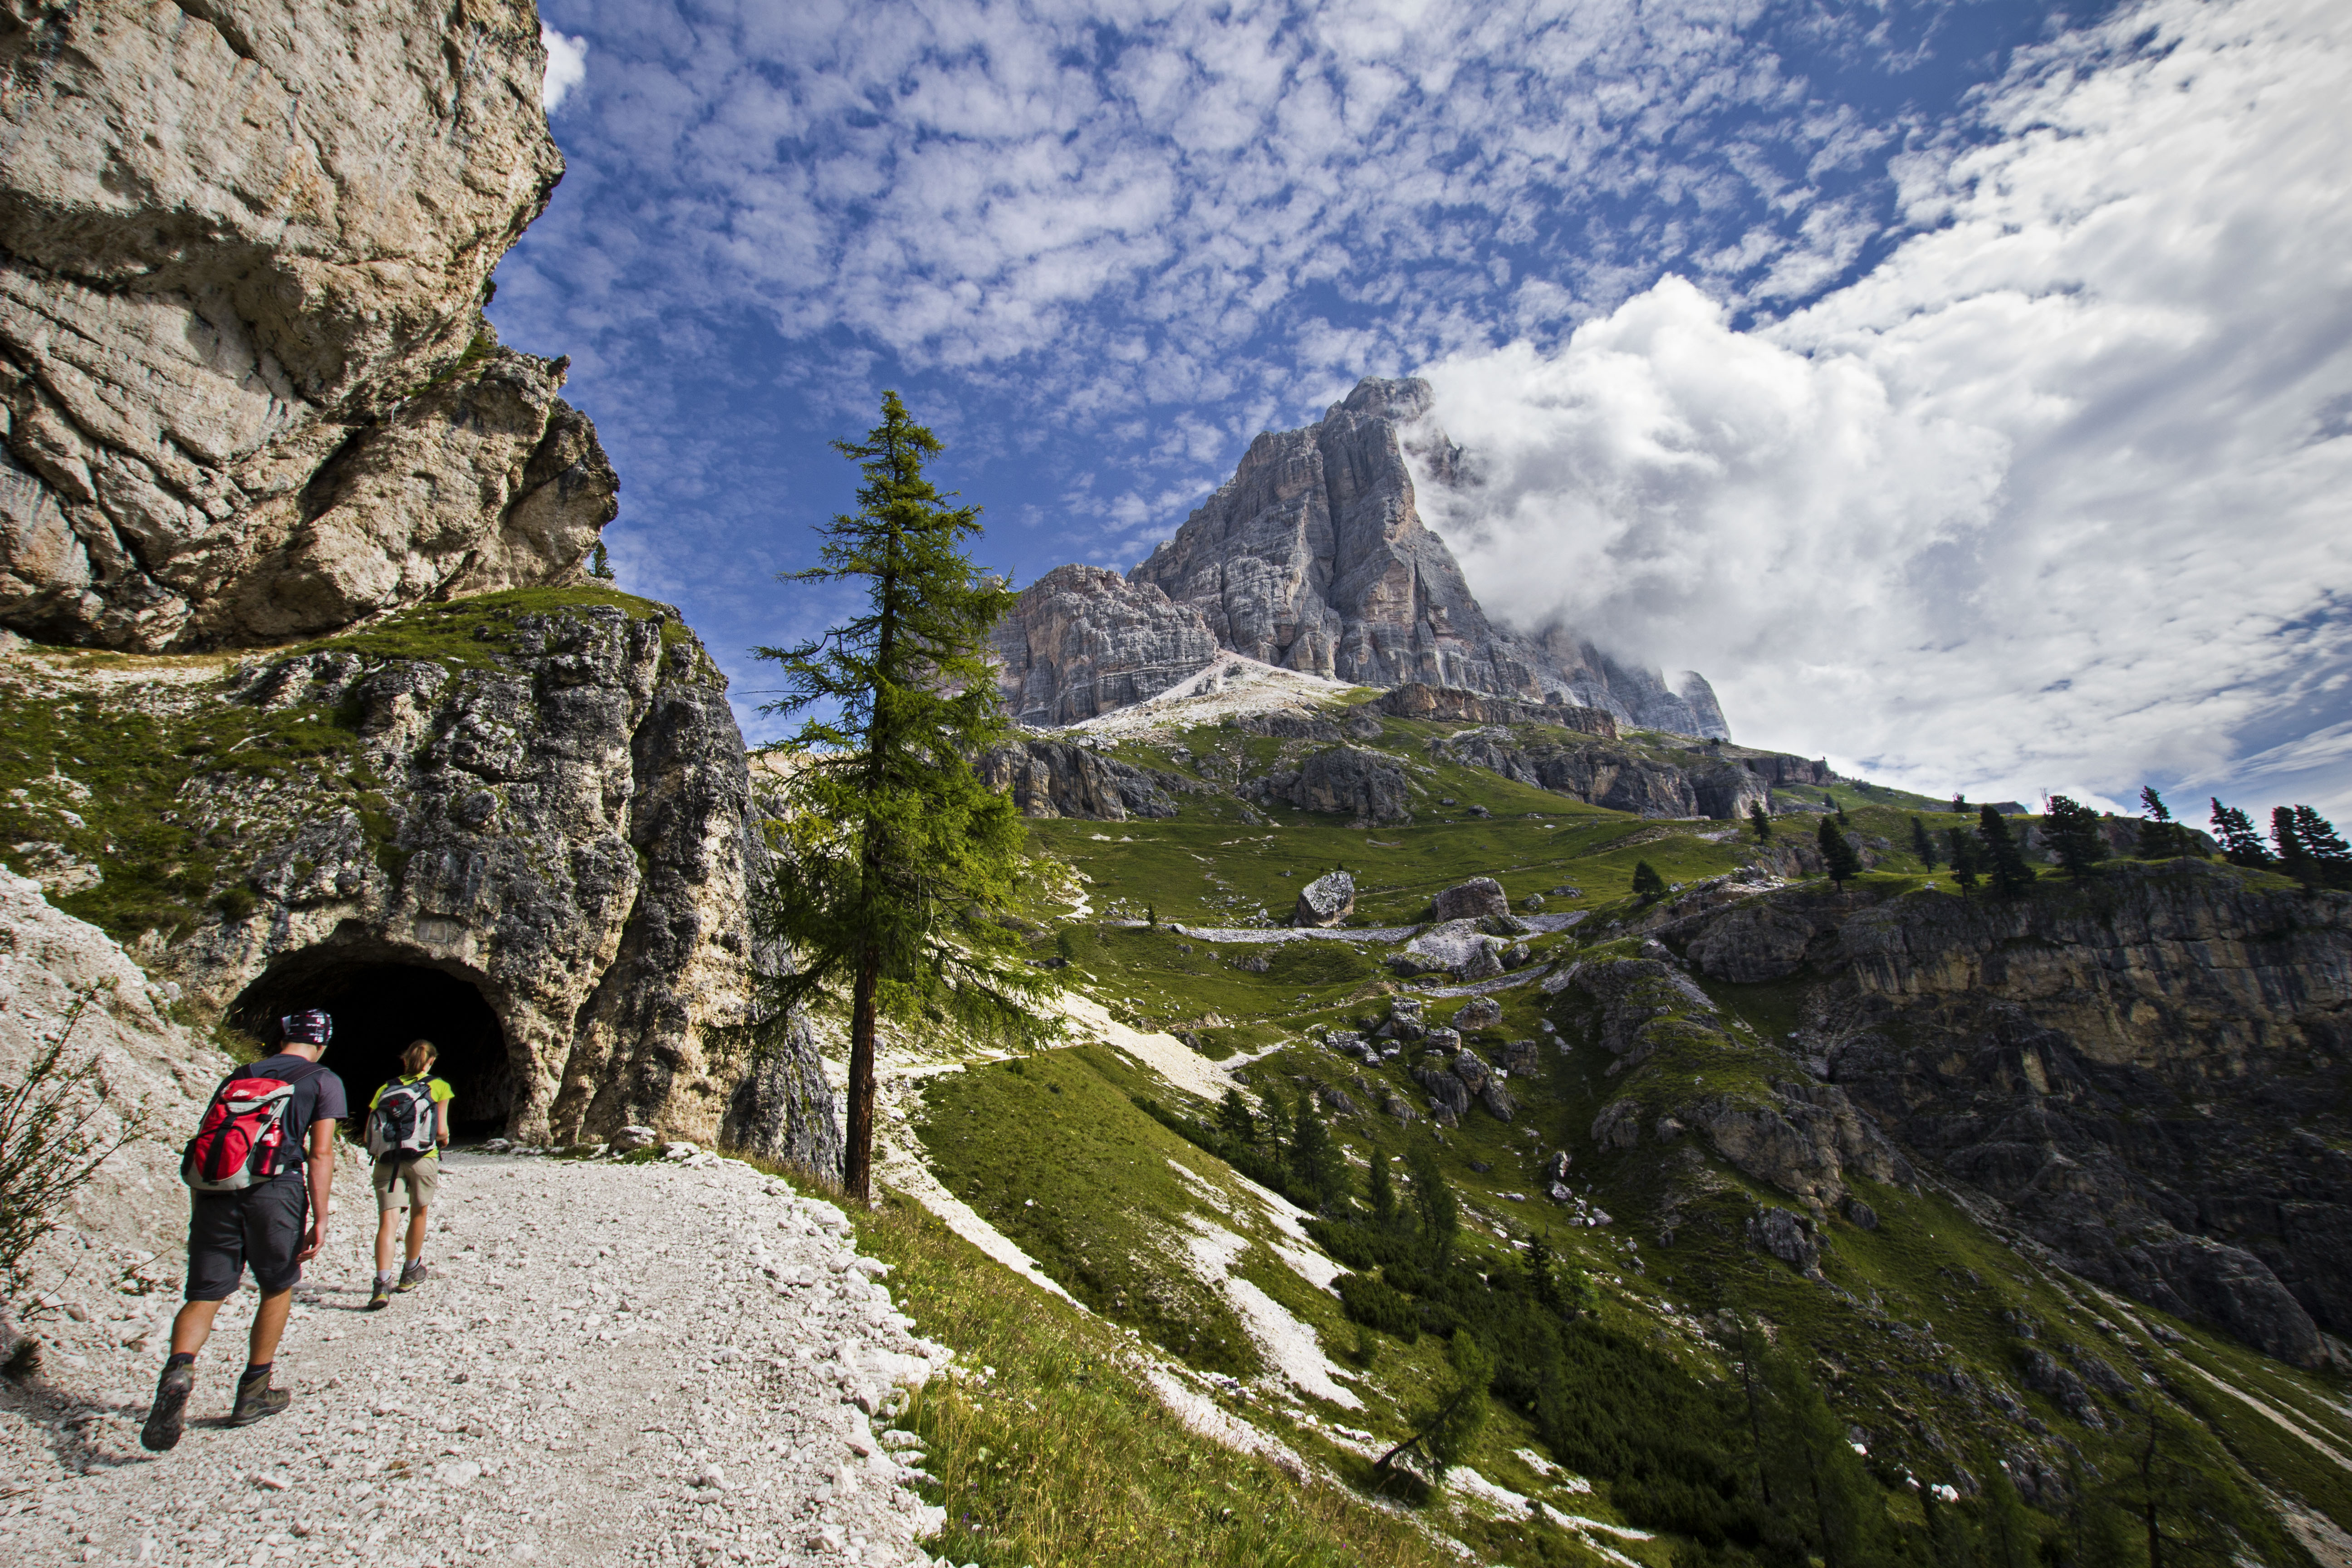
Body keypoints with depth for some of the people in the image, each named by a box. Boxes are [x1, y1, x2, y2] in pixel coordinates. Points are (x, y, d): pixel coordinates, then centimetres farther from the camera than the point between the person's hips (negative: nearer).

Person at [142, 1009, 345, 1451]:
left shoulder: (237, 1077, 21)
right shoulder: (323, 1081, 6)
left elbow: (205, 1144, 20)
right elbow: (320, 1154, -4)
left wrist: (198, 1214, 26)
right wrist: (320, 1220, -3)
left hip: (215, 1193, 3)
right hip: (275, 1190, -3)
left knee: (204, 1297, 6)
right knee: (277, 1289, 18)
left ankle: (179, 1369, -23)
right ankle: (253, 1393, 25)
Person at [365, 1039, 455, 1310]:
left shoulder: (385, 1089, 15)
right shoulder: (438, 1087, 5)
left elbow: (369, 1136, 10)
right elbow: (442, 1131, -2)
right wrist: (444, 1142, 20)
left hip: (386, 1163, 2)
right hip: (423, 1158, -2)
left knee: (388, 1222, -4)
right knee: (418, 1214, 18)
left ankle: (383, 1284, -21)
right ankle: (411, 1274, 34)